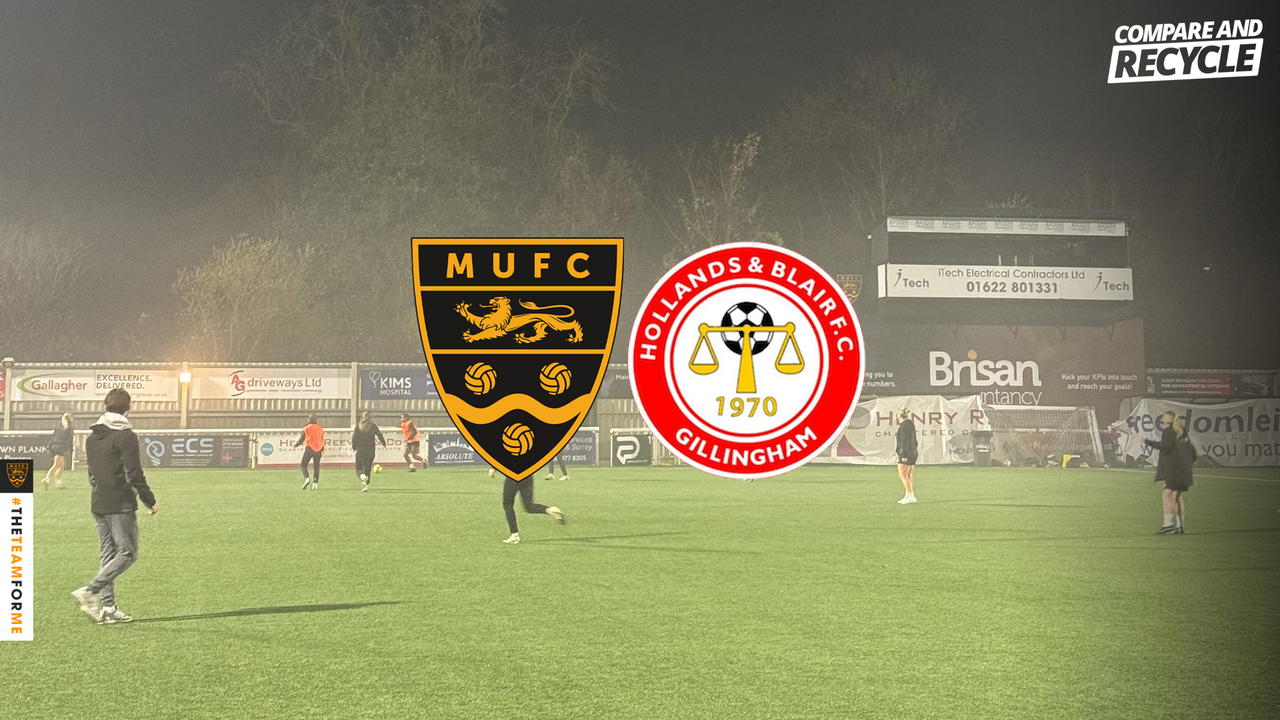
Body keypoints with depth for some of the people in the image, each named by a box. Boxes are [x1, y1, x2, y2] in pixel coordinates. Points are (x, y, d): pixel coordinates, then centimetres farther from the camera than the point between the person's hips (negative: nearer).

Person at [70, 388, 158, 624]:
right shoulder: (125, 436, -13)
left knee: (109, 555, 11)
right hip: (121, 505, -8)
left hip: (98, 505, 8)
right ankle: (90, 591, -16)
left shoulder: (92, 436, 11)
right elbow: (134, 475, -15)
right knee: (127, 554, -2)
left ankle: (107, 608, 8)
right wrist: (150, 501, -6)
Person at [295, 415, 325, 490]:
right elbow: (322, 441, 15)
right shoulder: (320, 429, 11)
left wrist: (295, 445, 21)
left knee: (303, 465, 4)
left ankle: (306, 478, -20)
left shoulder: (306, 428, 0)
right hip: (318, 450, 3)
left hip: (309, 448, -3)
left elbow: (301, 439, 3)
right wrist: (322, 450, 28)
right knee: (316, 466, 9)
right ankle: (315, 483, 1)